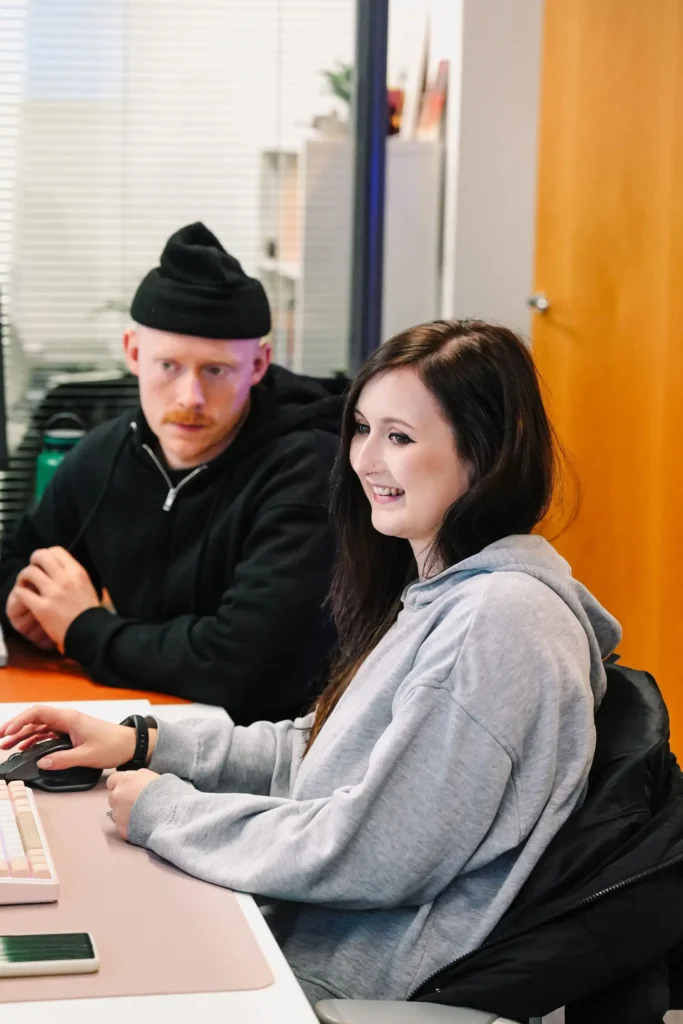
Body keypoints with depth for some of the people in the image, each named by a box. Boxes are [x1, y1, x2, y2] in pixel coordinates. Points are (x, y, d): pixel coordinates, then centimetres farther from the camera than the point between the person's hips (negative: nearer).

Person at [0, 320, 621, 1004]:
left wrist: (162, 811, -14)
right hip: (300, 928, 9)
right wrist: (145, 743, 7)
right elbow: (318, 752, 17)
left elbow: (371, 857, -24)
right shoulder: (439, 589, 10)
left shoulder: (499, 621, -23)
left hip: (353, 987, -9)